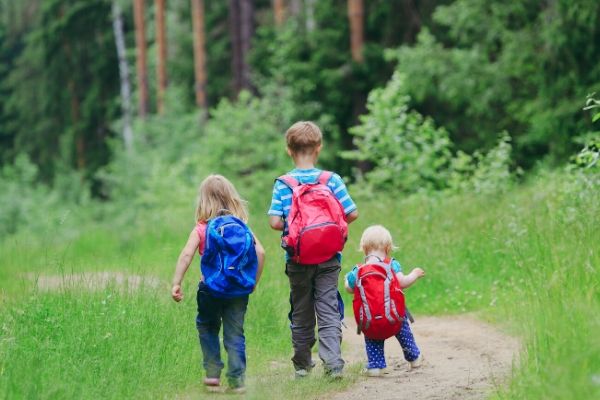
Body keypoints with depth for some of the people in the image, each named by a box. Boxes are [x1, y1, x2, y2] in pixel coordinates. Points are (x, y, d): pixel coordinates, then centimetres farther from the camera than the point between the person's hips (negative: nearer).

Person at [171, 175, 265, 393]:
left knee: (207, 328, 19)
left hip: (210, 288, -1)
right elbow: (260, 252, -2)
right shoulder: (242, 227, 3)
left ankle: (213, 373, 12)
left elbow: (186, 255, -13)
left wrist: (176, 283, -12)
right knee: (235, 334, 7)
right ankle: (236, 380, 3)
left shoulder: (201, 229, -3)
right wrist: (254, 281, 7)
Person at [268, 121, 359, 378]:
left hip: (297, 259, 0)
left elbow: (275, 222, -11)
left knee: (301, 312, 12)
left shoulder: (283, 184, -5)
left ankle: (302, 365, 19)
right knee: (328, 310, 1)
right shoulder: (332, 180, -5)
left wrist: (291, 227, 9)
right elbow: (352, 214, -5)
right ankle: (333, 362, -14)